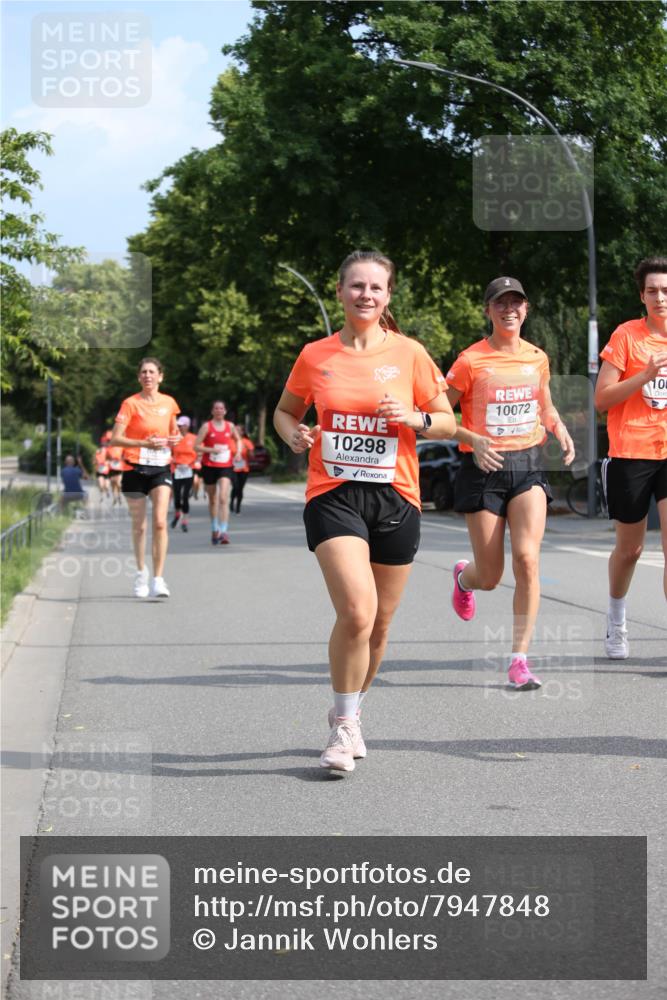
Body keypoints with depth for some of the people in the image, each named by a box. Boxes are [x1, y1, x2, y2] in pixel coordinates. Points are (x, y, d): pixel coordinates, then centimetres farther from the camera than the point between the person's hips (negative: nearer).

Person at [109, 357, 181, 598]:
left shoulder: (169, 403, 7)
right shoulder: (131, 404, -5)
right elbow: (115, 438, -11)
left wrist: (175, 438, 0)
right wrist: (145, 443, -21)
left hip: (161, 468, 2)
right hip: (135, 468, -2)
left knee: (160, 522, -14)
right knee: (139, 526, 7)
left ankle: (158, 579, -13)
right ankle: (141, 572, 28)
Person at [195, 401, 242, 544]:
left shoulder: (230, 426, 6)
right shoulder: (207, 426, -2)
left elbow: (237, 440, 25)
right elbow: (196, 446, -6)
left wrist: (238, 452, 6)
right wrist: (211, 450, -20)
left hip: (226, 467, 0)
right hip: (209, 466, 0)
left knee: (223, 498, -17)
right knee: (212, 500, 12)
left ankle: (224, 531, -21)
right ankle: (215, 530, 29)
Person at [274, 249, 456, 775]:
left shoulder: (408, 353, 2)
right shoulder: (315, 356, 4)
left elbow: (447, 422, 8)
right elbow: (285, 410, 18)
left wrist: (414, 418, -12)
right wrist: (294, 433, -4)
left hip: (395, 498, 2)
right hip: (333, 495, -2)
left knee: (378, 624, 9)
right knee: (357, 611, -21)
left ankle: (352, 714, 33)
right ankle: (343, 726, -4)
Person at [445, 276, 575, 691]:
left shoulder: (537, 358, 8)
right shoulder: (471, 361, -6)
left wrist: (559, 429, 3)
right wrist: (473, 440, -19)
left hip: (528, 465, 3)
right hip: (484, 470, -2)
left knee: (527, 558, -16)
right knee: (490, 577, 2)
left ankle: (520, 659, -10)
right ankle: (463, 576, 42)